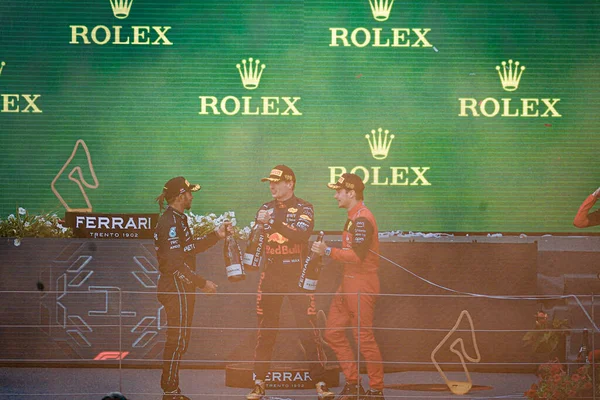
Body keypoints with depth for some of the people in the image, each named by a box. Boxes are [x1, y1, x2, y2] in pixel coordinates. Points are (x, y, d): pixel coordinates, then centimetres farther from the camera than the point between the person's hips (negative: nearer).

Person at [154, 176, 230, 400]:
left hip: (182, 289, 10)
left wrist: (216, 235, 17)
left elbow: (189, 248, 21)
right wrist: (202, 283, -19)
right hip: (175, 288, -10)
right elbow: (175, 263, -23)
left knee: (180, 341, 14)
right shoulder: (170, 222, -17)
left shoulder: (178, 219, 15)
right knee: (177, 340, -6)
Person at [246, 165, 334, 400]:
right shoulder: (266, 209, 13)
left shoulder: (303, 208, -2)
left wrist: (274, 222, -30)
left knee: (308, 328, -7)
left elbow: (302, 234, -21)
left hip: (297, 275, -4)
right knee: (265, 329, 3)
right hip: (271, 274, 4)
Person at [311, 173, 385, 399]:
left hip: (362, 285, -10)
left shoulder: (362, 218, -16)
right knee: (333, 333, 9)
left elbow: (357, 255, -24)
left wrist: (328, 252, -20)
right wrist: (327, 252, 12)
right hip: (348, 284, 10)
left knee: (364, 338, -6)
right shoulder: (353, 217, 17)